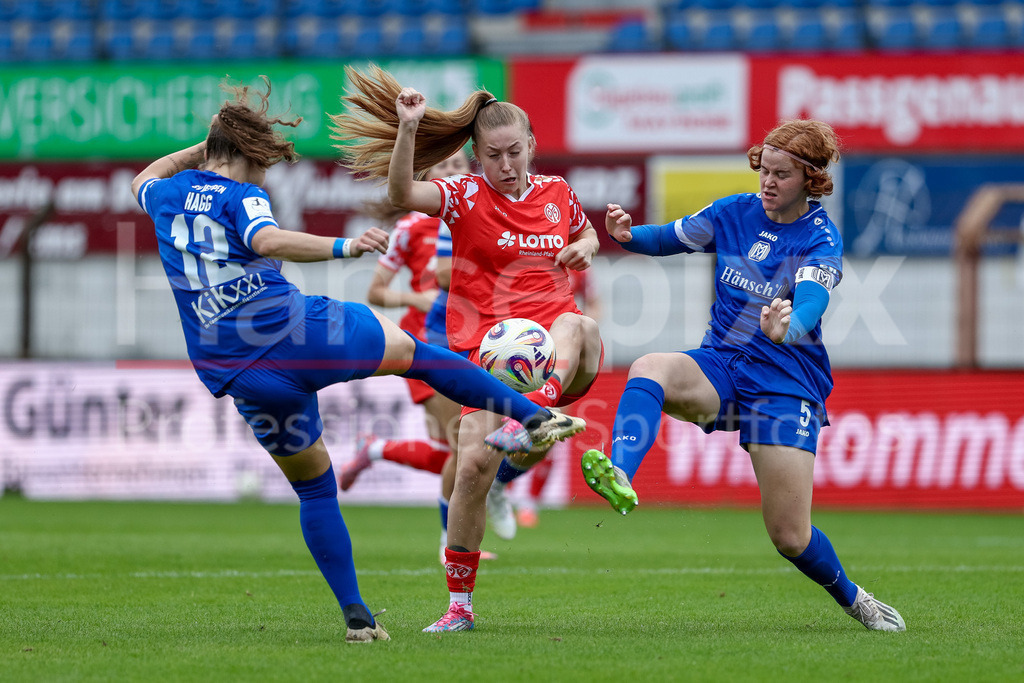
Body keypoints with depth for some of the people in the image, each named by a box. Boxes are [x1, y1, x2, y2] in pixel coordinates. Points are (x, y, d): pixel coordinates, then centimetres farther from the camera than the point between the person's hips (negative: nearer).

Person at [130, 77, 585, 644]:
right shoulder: (241, 199, -5)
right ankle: (535, 416, 13)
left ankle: (354, 613, 12)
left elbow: (144, 179, 38)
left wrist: (202, 148, 39)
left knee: (312, 486, 17)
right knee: (412, 351, 16)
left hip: (242, 376, 5)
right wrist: (341, 248, -37)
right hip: (297, 332, -5)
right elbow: (267, 242, -29)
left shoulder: (167, 198, 11)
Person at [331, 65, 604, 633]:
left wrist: (585, 248, 9)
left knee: (577, 327, -37)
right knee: (473, 463, -14)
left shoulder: (557, 193, 10)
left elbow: (586, 233, 33)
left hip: (553, 345, 1)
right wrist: (408, 129, -32)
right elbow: (402, 194, -19)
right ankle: (459, 605, 0)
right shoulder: (466, 197, 0)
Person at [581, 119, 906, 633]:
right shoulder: (735, 213, 3)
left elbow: (810, 306, -29)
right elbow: (668, 238, 14)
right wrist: (628, 235, -10)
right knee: (648, 369, -32)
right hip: (719, 364, 4)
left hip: (785, 382, -4)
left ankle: (851, 598, 24)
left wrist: (787, 328, -54)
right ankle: (619, 480, -54)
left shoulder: (820, 240, -11)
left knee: (791, 537, -7)